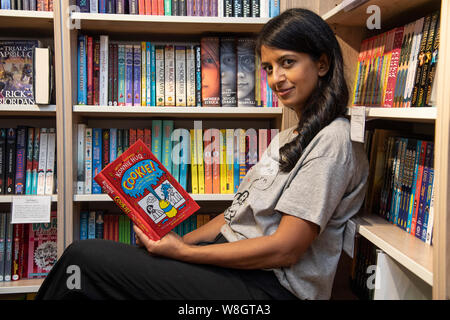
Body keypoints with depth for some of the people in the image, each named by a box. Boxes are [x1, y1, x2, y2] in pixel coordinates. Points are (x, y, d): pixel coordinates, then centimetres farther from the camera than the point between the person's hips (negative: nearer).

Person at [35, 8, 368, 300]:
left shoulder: (332, 140, -13)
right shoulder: (291, 136, 17)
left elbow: (284, 250, -19)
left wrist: (182, 251, -13)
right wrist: (179, 241, 3)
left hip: (266, 286, -8)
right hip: (233, 261, 8)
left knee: (84, 258, -13)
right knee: (86, 256, -1)